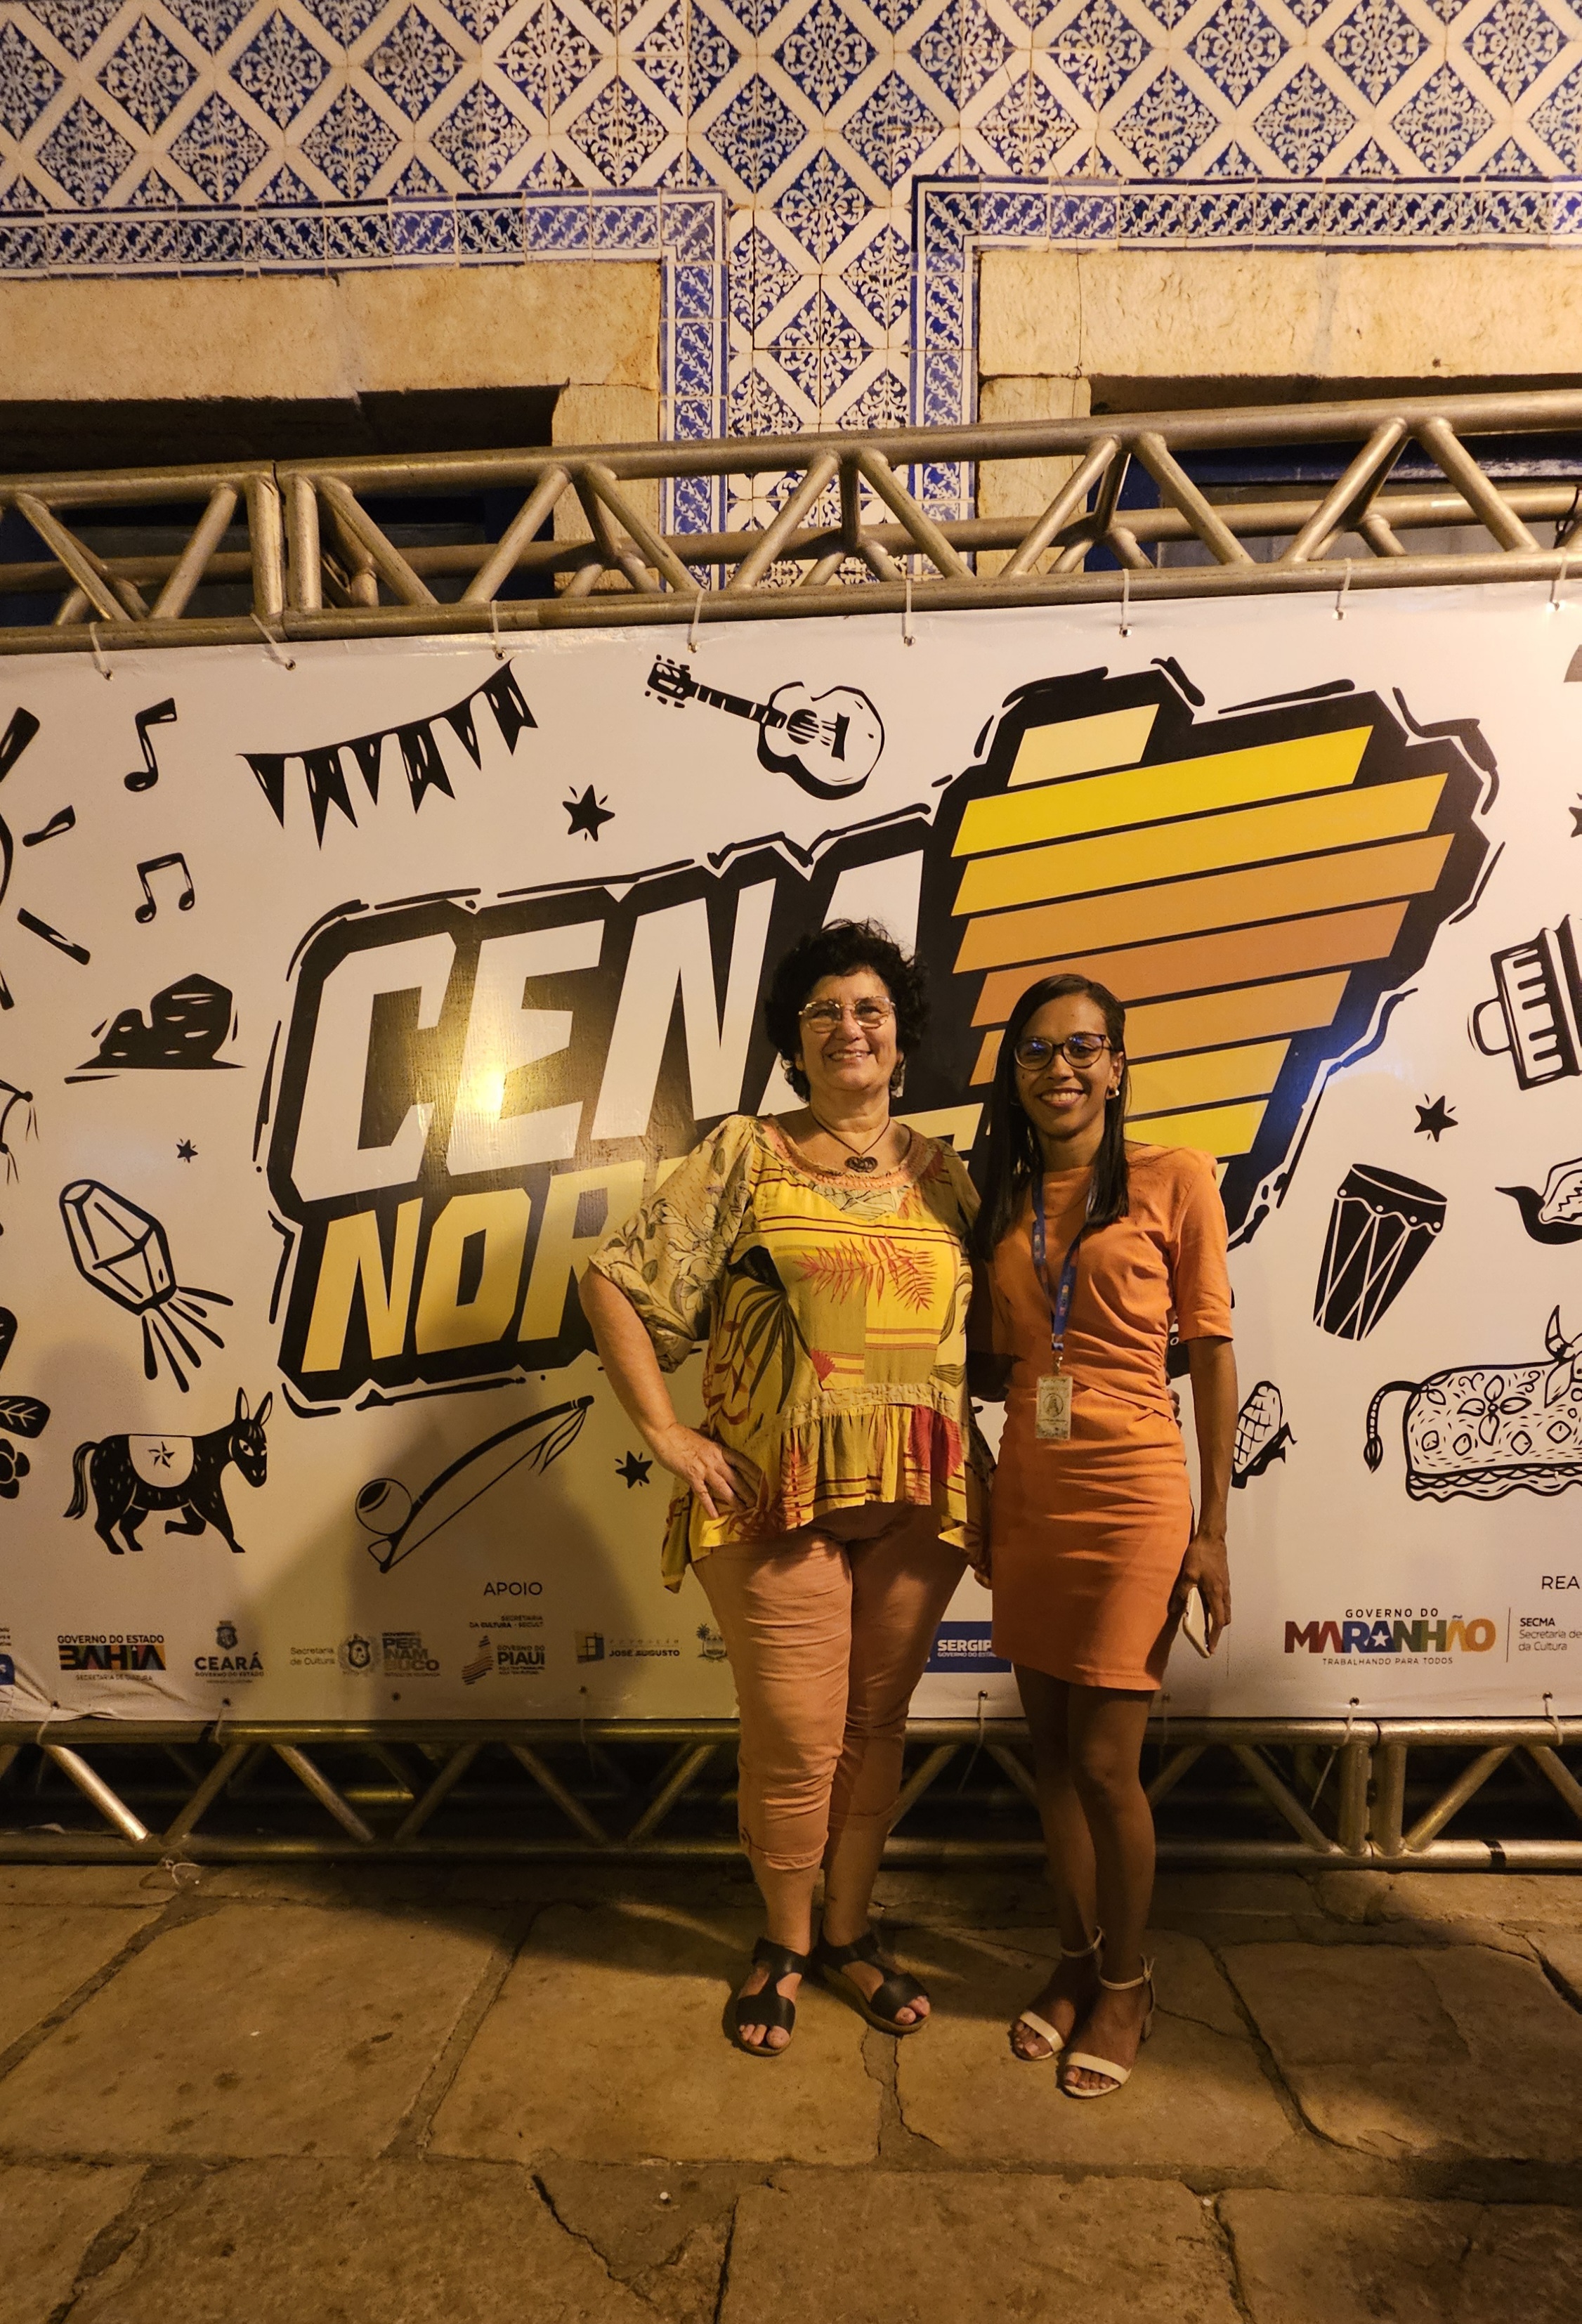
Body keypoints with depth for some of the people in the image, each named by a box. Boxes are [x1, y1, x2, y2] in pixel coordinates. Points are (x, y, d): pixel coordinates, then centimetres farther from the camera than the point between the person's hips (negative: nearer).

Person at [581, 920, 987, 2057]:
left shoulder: (943, 1173, 8)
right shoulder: (744, 1156, -2)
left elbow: (983, 1327, 12)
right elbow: (616, 1283, -4)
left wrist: (980, 1468, 3)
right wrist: (667, 1433, -9)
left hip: (916, 1501, 3)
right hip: (778, 1494, -3)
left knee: (877, 1726, 15)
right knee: (796, 1740, 5)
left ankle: (850, 1932, 37)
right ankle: (785, 1944, 31)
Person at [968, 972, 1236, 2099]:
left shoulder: (1173, 1179, -4)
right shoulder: (1003, 1200, 9)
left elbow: (1212, 1354, -4)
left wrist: (1212, 1530, -6)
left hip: (1132, 1498, -4)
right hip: (1028, 1496, 5)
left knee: (1105, 1763, 2)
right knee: (1053, 1749, 14)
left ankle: (1127, 1983, 27)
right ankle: (1077, 1959, 35)